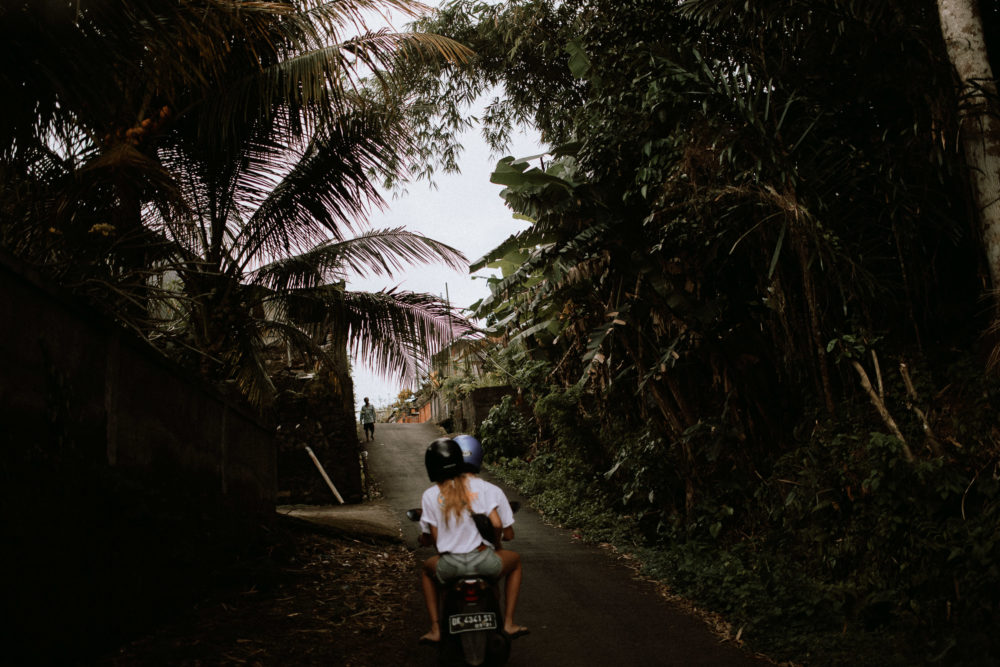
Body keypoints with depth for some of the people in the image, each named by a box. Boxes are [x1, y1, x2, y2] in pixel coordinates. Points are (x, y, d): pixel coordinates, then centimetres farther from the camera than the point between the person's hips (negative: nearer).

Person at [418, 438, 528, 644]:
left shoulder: (429, 496, -1)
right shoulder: (478, 485, -1)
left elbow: (435, 537, 2)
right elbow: (497, 524, -4)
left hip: (450, 566, 1)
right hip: (483, 562, 0)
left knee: (426, 569, 37)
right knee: (515, 560, 33)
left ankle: (435, 629, 26)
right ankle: (508, 622, 25)